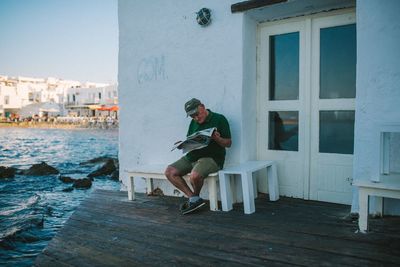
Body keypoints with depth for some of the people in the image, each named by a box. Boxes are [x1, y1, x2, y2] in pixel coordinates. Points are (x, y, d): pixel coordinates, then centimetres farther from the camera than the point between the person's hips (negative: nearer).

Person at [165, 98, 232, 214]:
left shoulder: (219, 119, -3)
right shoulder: (193, 123, 16)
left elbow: (228, 143, -3)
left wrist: (217, 138, -23)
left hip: (211, 158, -7)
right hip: (191, 157, 7)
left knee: (195, 175, -34)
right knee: (170, 172, -10)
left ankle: (195, 197, 1)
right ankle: (193, 198, -7)